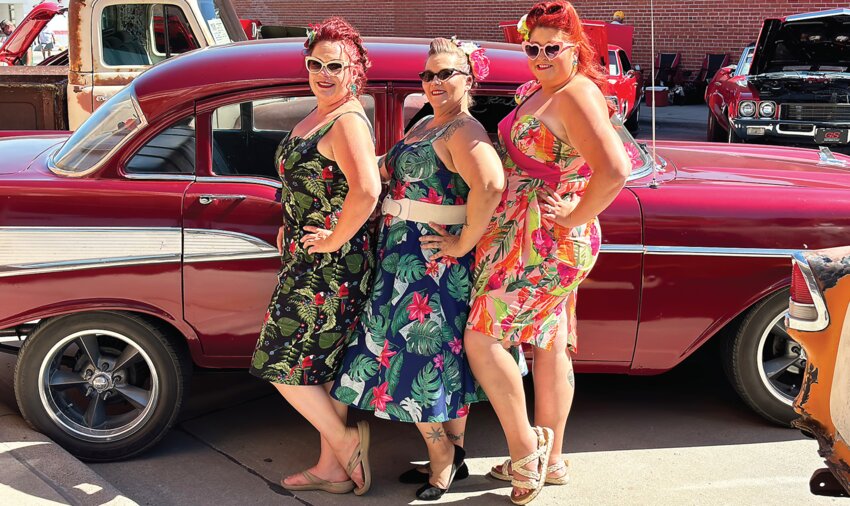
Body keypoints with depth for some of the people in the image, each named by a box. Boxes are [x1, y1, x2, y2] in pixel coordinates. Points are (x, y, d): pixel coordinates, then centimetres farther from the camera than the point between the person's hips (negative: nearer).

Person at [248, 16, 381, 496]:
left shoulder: (347, 121, -17)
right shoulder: (316, 116, 14)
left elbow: (366, 191, -33)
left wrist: (333, 240, -21)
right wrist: (290, 229, 15)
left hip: (331, 266, -10)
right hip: (310, 261, 10)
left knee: (285, 366, -4)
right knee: (322, 369, 14)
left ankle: (346, 445, 10)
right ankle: (333, 468, 23)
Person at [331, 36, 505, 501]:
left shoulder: (463, 131, -16)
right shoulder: (424, 124, 14)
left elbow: (491, 185, -33)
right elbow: (393, 174, 27)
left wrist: (463, 244, -26)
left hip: (435, 263, -9)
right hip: (405, 259, 9)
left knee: (419, 358, -2)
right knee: (445, 357, 15)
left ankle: (442, 462, 14)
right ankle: (451, 457, 26)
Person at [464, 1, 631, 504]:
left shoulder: (576, 95, -18)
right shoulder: (538, 90, 11)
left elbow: (615, 171, -30)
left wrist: (575, 218, -19)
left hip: (544, 243, -10)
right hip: (535, 243, 10)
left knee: (482, 339, -7)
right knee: (550, 347, 14)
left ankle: (526, 450, 1)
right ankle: (550, 460, 25)